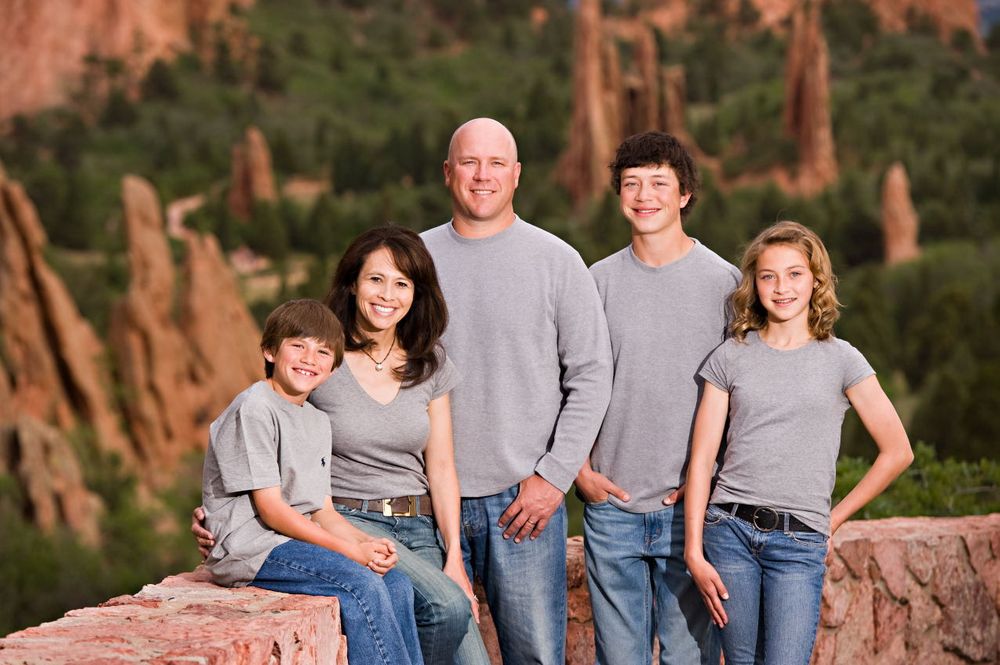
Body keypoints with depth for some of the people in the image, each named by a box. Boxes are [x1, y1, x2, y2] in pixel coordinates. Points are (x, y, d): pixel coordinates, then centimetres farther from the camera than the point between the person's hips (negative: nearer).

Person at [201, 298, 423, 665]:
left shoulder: (318, 422, 17)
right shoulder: (255, 408, -11)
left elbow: (322, 512, 14)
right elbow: (270, 509, -15)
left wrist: (366, 542, -7)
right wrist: (348, 550, -17)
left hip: (297, 540, 9)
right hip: (249, 547, -9)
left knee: (397, 585, -7)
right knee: (360, 584, -25)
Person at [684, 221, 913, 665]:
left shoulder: (840, 360, 3)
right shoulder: (730, 357, 6)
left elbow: (897, 453, 5)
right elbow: (701, 460, 4)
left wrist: (835, 518, 4)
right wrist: (694, 551, -3)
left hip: (799, 541, -2)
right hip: (730, 530, 2)